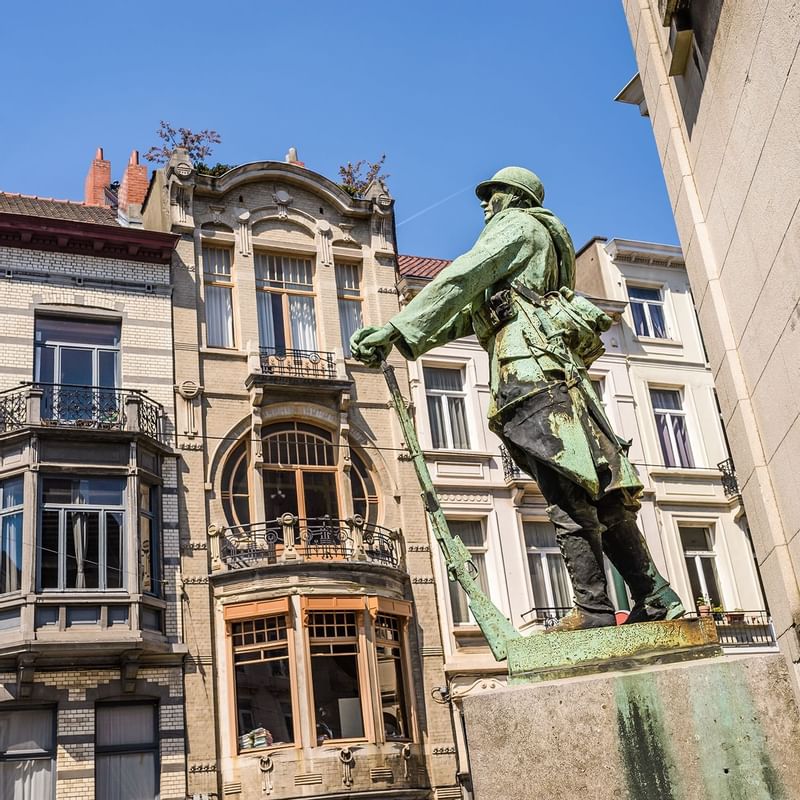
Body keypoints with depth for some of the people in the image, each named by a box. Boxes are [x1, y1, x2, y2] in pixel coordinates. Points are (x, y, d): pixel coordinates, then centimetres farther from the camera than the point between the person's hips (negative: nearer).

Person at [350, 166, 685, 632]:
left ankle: (594, 608, -20)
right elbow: (469, 311, 29)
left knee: (568, 493, -16)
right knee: (598, 492, 3)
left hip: (532, 365, -9)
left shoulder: (518, 225, 12)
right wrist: (400, 344, 19)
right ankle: (656, 598, 2)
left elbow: (458, 282, -5)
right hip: (558, 368, 9)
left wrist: (396, 331, -8)